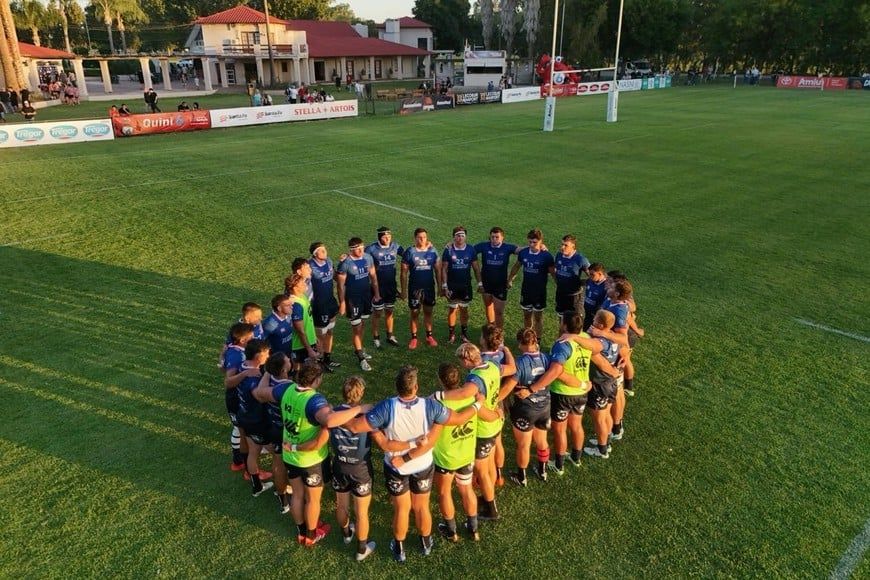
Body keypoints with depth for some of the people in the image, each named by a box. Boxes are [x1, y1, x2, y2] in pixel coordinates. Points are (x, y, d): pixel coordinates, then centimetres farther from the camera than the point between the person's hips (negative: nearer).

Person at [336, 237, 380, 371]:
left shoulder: (368, 258, -5)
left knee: (363, 323, 19)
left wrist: (376, 293, 10)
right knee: (356, 327, 1)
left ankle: (359, 349, 37)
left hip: (367, 296, 6)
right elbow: (341, 285, -14)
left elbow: (373, 276, 8)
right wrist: (342, 302, -12)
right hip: (353, 298, -6)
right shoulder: (345, 263, -20)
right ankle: (361, 358, 10)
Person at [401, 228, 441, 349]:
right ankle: (413, 338, 17)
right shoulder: (409, 252, -7)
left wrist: (440, 286, 3)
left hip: (429, 287, 2)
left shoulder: (432, 251, 0)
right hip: (414, 288, -2)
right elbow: (404, 272, -5)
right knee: (415, 313, 6)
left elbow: (437, 270, 6)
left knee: (428, 312, 13)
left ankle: (429, 336, 25)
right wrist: (404, 290, -7)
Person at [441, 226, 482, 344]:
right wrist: (444, 286, -9)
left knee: (464, 309, 10)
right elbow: (444, 269, -5)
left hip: (466, 285, 1)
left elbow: (476, 267, 3)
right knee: (452, 309, 5)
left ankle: (464, 332, 23)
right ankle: (451, 333, 18)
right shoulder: (448, 250, -7)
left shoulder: (470, 250, -3)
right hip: (452, 285, -1)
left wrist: (480, 283, 0)